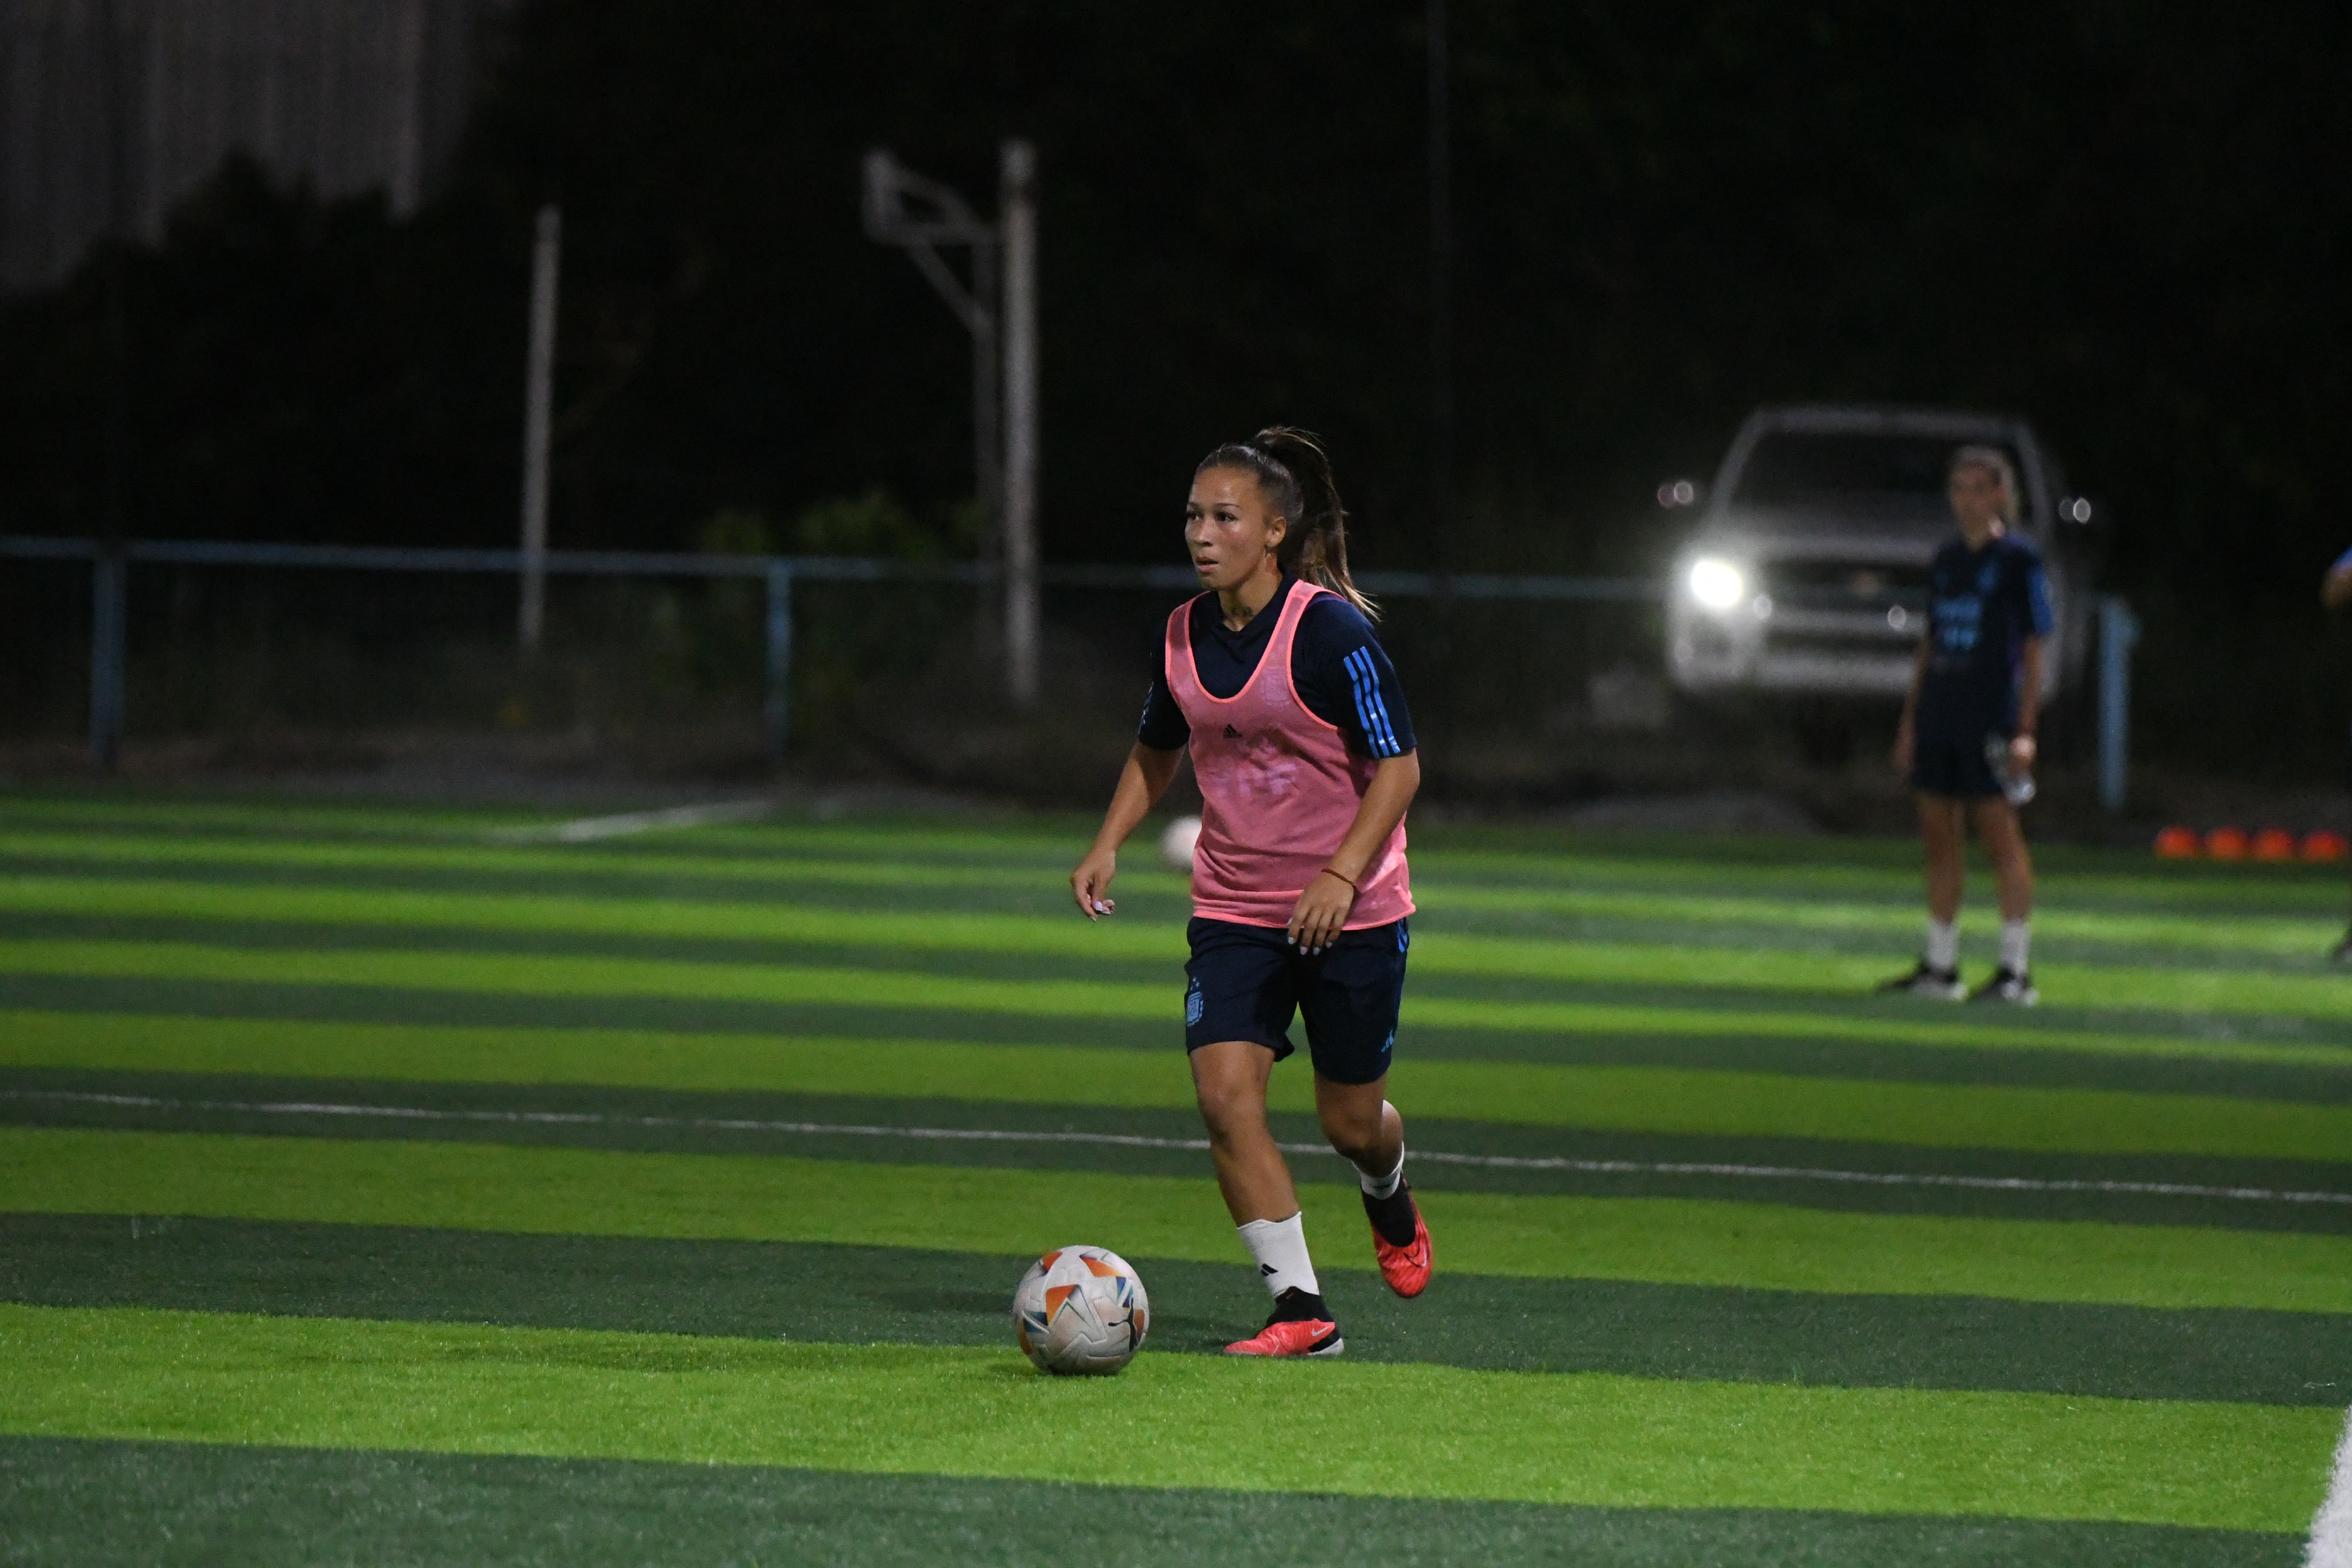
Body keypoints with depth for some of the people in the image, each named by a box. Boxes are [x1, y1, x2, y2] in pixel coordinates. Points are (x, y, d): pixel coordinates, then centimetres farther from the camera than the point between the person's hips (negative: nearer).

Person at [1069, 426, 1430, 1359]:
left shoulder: (1332, 632, -17)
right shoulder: (1186, 634, 1)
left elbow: (1399, 766, -16)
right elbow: (1157, 751, 19)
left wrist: (1342, 876, -27)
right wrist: (1108, 845, 6)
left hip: (1352, 912, -4)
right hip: (1234, 912, 4)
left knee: (1350, 1121, 6)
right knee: (1225, 1093, -15)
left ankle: (1390, 1200, 45)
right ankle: (1301, 1312, -11)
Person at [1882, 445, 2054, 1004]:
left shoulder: (2018, 560, -5)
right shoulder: (1945, 561, 14)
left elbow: (2034, 651, -6)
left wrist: (2025, 730, -13)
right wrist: (1910, 721, 14)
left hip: (1991, 717, -7)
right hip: (1938, 717, 7)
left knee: (2001, 839, -6)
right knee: (1939, 840, 8)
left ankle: (2015, 970, -4)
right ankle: (1940, 967, 14)